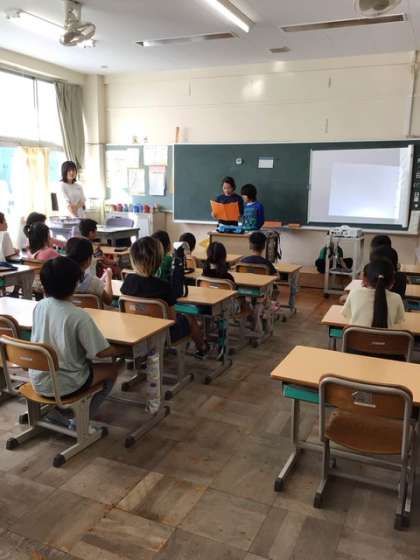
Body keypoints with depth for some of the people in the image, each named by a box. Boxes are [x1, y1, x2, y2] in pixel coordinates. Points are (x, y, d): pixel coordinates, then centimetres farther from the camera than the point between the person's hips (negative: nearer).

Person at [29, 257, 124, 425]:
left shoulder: (39, 307, -6)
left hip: (38, 381, 6)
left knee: (85, 362, 31)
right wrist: (121, 350, 1)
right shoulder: (79, 316, -23)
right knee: (111, 370, 16)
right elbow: (101, 352, -18)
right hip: (64, 385, -6)